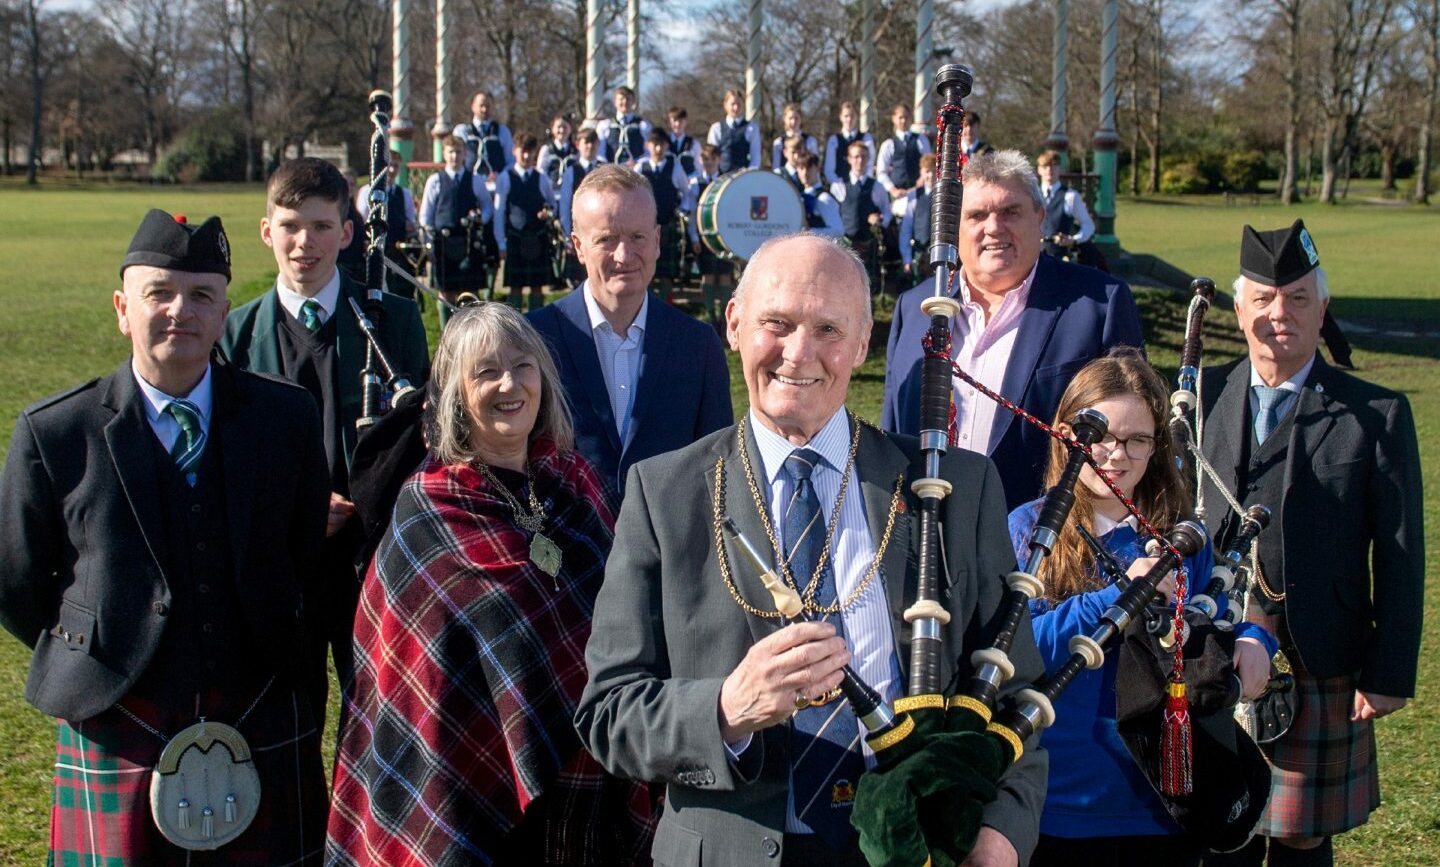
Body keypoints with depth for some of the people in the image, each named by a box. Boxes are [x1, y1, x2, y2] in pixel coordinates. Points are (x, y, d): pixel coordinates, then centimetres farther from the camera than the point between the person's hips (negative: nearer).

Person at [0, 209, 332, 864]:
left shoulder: (287, 417, 3)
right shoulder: (53, 434, -3)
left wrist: (294, 669, 7)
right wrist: (97, 660, 5)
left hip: (266, 730, 2)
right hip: (119, 732, -1)